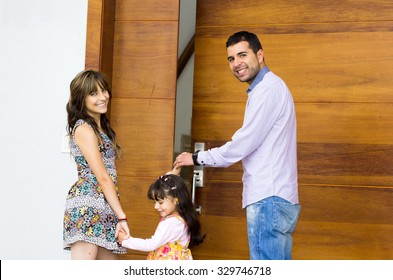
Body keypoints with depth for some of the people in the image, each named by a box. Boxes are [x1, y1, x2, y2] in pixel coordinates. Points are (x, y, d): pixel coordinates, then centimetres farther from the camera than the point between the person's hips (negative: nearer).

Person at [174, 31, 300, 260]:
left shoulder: (267, 89, -11)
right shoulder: (272, 87, 22)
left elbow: (243, 144, -14)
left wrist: (197, 158, -2)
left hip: (268, 200, -11)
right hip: (279, 198, 11)